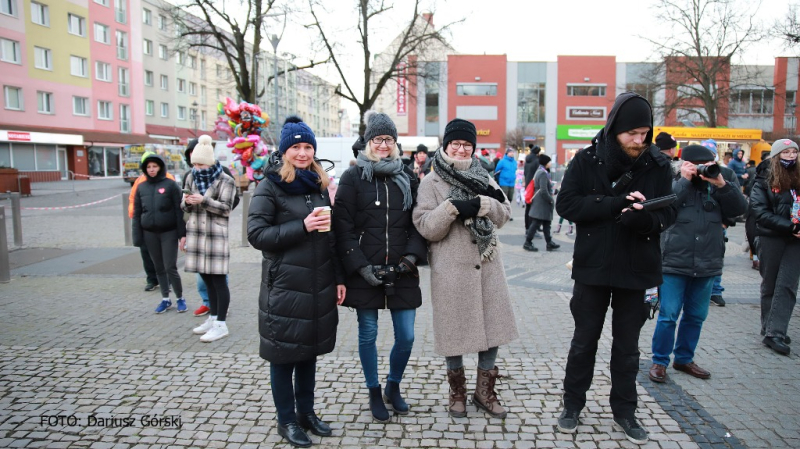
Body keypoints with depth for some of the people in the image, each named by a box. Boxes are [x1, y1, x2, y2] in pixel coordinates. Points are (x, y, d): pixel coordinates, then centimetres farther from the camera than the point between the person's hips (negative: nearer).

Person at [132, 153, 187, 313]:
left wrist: (182, 233, -11)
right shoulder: (141, 187, 8)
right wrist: (137, 236, 4)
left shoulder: (171, 184, -4)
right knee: (159, 268, 11)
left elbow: (179, 211, -6)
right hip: (150, 234, 4)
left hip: (169, 232, -4)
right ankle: (165, 299, 22)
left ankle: (180, 298, 13)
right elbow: (137, 213, 10)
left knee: (171, 268, -4)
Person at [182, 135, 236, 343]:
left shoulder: (225, 180, -6)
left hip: (216, 235, -6)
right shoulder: (191, 178, 12)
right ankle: (213, 318, 24)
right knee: (206, 279, 12)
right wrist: (187, 202, -9)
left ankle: (221, 324, 2)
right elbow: (185, 207, 14)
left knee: (218, 279, -3)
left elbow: (226, 208, -11)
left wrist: (203, 201, -22)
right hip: (196, 234, 6)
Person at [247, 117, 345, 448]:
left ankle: (306, 411, 31)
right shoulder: (270, 187, -6)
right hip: (285, 287, -5)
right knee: (284, 353, 6)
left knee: (309, 349, 15)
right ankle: (286, 420, 22)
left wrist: (339, 278, 11)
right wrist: (302, 226, -20)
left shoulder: (319, 185, 11)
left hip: (319, 285, 6)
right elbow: (256, 234, -13)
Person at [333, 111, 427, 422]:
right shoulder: (353, 177, -1)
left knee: (406, 336, 5)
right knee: (368, 334, 8)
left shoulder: (408, 178, 8)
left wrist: (412, 256, -7)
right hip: (364, 274, -2)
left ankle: (393, 387, 32)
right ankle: (374, 393, 30)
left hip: (402, 272, 3)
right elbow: (343, 227, -6)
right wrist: (361, 266, -12)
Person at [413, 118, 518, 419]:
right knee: (454, 329, 6)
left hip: (487, 265, 4)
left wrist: (482, 204, -17)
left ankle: (484, 391, 28)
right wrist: (452, 207, -24)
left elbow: (504, 213, 1)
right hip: (451, 268, -4)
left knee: (493, 326, 9)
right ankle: (457, 391, 28)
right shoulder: (431, 182, -1)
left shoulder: (483, 177, 11)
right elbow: (425, 227, -10)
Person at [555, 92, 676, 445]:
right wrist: (616, 204, -24)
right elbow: (566, 204, -16)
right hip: (593, 267, -1)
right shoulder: (587, 160, -8)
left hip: (637, 270, 1)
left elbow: (667, 214, -7)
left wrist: (643, 218, -29)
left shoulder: (658, 165, -4)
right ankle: (572, 405, 29)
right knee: (584, 341, 13)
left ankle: (624, 412, 31)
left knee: (627, 346, 14)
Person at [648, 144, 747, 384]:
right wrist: (685, 180, -14)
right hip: (674, 265, -5)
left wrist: (722, 184, -12)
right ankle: (660, 361, 11)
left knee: (696, 316, 14)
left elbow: (739, 208, 0)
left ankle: (684, 358, 29)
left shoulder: (716, 188, 11)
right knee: (668, 316, -2)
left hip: (707, 266, 5)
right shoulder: (674, 184, 0)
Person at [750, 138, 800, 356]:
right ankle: (770, 328, 20)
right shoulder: (764, 181, -1)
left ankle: (774, 332, -1)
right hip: (771, 238, -2)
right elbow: (761, 212, -10)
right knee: (770, 286, 8)